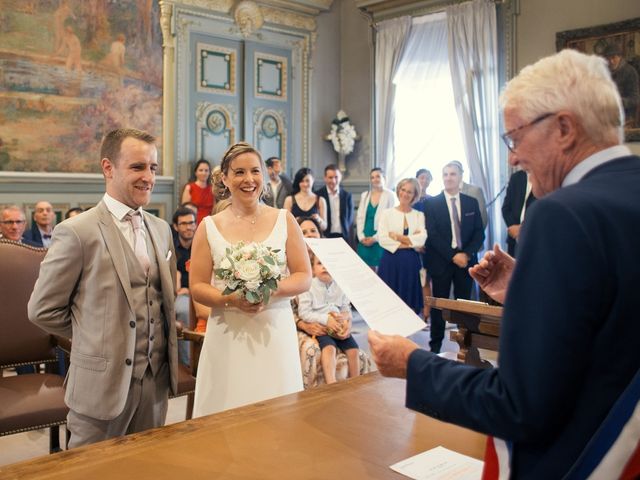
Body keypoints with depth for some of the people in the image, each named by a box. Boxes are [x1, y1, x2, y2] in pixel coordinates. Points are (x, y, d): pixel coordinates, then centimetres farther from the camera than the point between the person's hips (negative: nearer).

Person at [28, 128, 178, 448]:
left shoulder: (161, 229, 7)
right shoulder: (77, 232, -12)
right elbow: (43, 310, -7)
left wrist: (153, 341, 6)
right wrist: (94, 338, 1)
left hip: (158, 380, 6)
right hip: (102, 383, -5)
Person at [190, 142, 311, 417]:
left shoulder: (284, 220, 4)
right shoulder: (209, 227, 3)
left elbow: (305, 277, 3)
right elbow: (197, 287, 2)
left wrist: (272, 289, -16)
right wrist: (230, 300, -17)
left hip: (276, 332, 1)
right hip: (227, 335, 0)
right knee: (228, 409, 4)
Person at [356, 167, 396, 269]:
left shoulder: (390, 195, -3)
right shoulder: (364, 195, 12)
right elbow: (360, 217, 11)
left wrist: (375, 238, -11)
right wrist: (361, 237, -2)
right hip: (365, 240, 4)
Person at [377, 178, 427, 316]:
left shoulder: (419, 215, 10)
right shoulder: (387, 213, 6)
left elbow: (422, 238, -6)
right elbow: (382, 239, -8)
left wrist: (398, 237, -9)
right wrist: (410, 243, -8)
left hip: (411, 263, 2)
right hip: (390, 261, -1)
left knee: (410, 300, 4)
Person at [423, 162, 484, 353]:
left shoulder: (472, 202, 9)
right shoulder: (431, 203, 0)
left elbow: (479, 233, 5)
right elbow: (432, 235, -7)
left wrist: (467, 254, -10)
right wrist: (453, 256, -14)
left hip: (466, 260, 2)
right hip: (441, 261, -2)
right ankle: (435, 345, 11)